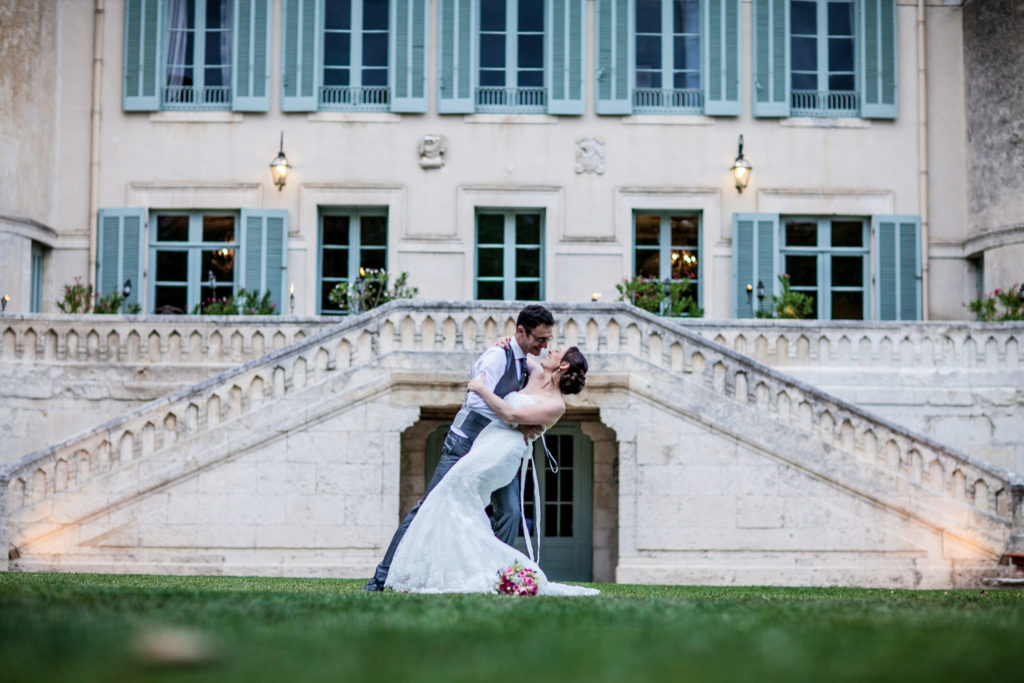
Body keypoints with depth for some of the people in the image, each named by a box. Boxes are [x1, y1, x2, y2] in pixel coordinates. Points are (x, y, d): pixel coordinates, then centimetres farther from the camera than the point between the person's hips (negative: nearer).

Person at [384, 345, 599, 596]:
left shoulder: (556, 405, -3)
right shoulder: (537, 374, 21)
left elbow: (511, 415, -12)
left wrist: (481, 388, -5)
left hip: (500, 451, -9)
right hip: (486, 445, 9)